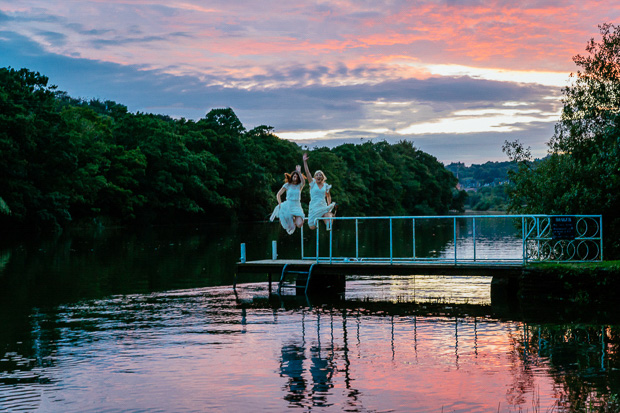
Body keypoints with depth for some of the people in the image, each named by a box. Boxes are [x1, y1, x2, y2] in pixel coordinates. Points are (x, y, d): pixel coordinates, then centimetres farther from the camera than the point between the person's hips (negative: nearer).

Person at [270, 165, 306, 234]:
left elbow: (303, 182, -22)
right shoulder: (287, 185, 3)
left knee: (299, 224, -22)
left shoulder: (299, 186, 3)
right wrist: (280, 204, -10)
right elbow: (278, 195, 4)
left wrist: (299, 172, -34)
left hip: (297, 206, 0)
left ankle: (294, 219, 17)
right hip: (288, 205, 0)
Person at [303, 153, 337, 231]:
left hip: (323, 207, 1)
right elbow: (307, 172, -8)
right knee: (312, 227, -5)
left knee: (329, 226, -16)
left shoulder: (326, 186, 9)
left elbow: (328, 196, 24)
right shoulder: (313, 183, 2)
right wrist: (305, 161, -15)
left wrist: (329, 205, 16)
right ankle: (316, 219, 28)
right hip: (314, 207, -1)